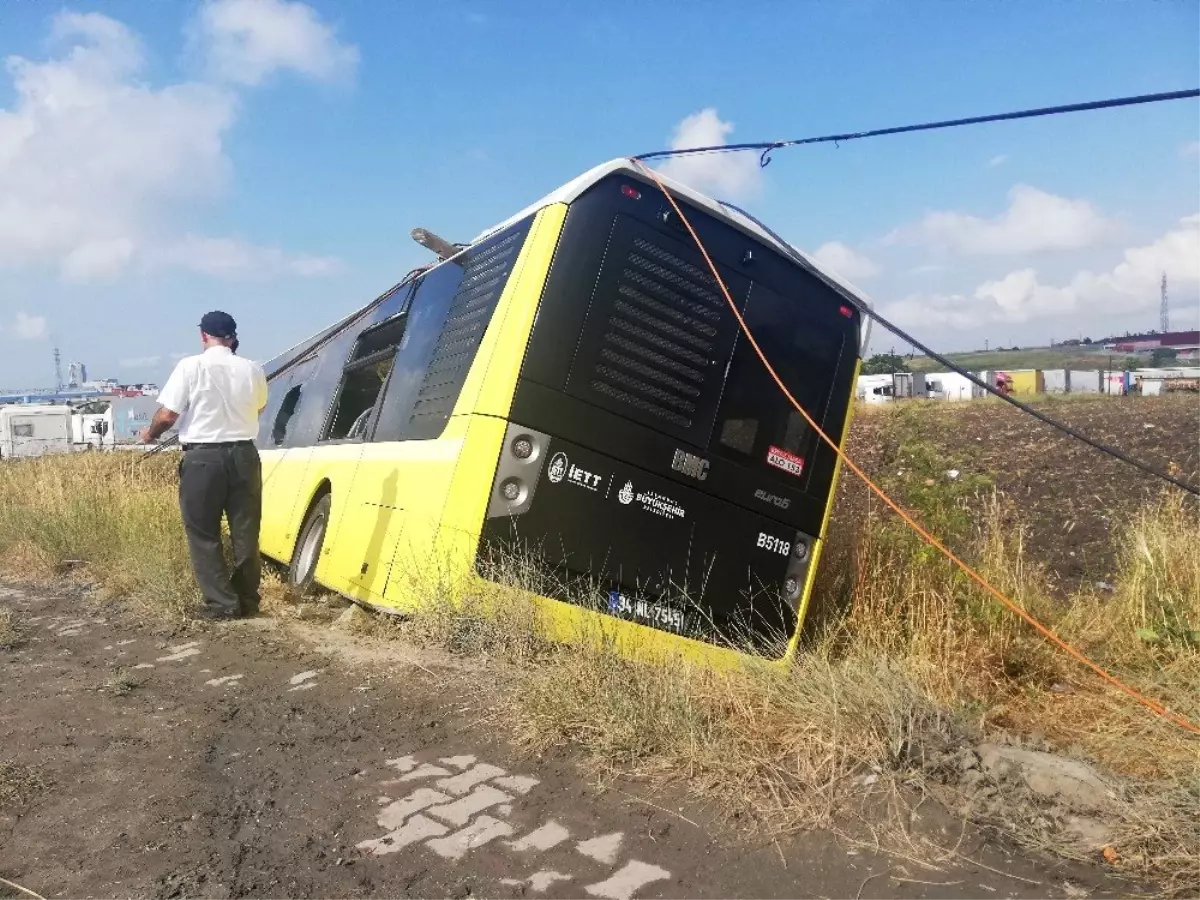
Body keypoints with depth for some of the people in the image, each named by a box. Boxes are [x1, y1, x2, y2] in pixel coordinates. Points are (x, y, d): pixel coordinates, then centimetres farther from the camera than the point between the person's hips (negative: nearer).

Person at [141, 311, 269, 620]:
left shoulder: (190, 366, -7)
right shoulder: (252, 369, 3)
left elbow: (167, 415, -7)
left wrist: (150, 434, 14)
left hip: (203, 457, -3)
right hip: (243, 455, 3)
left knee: (203, 535, 7)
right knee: (245, 533, 10)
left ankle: (222, 603, 6)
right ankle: (247, 600, 17)